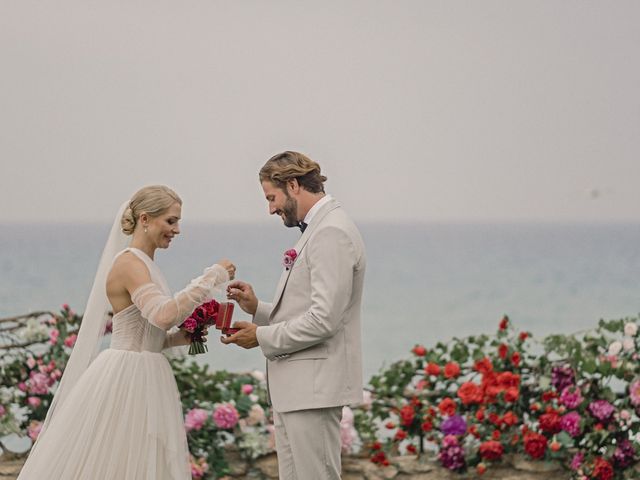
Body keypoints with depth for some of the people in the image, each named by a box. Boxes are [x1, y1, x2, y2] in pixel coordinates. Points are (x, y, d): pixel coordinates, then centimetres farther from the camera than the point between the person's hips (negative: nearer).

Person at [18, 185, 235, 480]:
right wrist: (211, 278, -24)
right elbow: (163, 315, -30)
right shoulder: (129, 263, -14)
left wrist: (182, 337, 3)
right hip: (124, 378, -10)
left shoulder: (144, 265, 15)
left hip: (144, 380, 10)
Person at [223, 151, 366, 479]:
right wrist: (258, 309, 9)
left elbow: (324, 319, -21)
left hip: (315, 387, -11)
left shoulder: (332, 233, -14)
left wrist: (262, 337, -11)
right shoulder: (317, 229, 18)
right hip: (294, 388, 11)